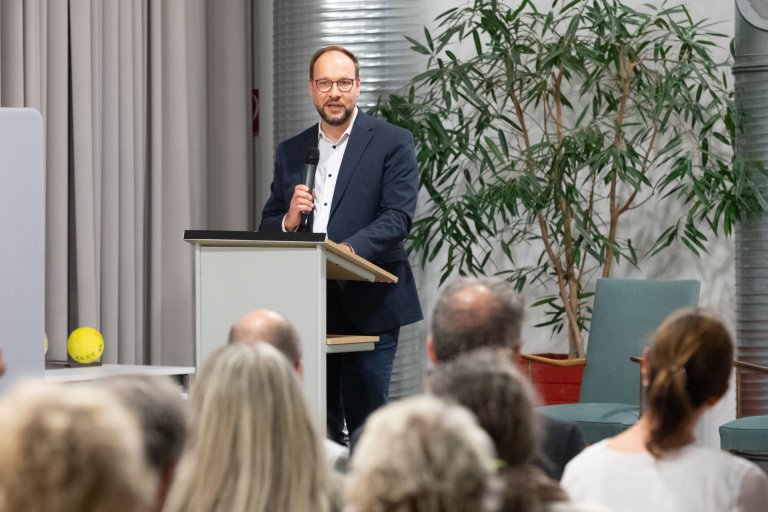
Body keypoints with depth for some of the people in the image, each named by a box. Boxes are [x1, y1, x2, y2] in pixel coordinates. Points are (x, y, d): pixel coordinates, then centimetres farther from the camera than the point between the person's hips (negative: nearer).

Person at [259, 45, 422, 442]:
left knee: (366, 427, -7)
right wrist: (289, 220, -9)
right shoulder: (291, 152, 15)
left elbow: (398, 218, -11)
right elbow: (267, 228, 15)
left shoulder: (392, 144, 1)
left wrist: (349, 249, -28)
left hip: (368, 308, -4)